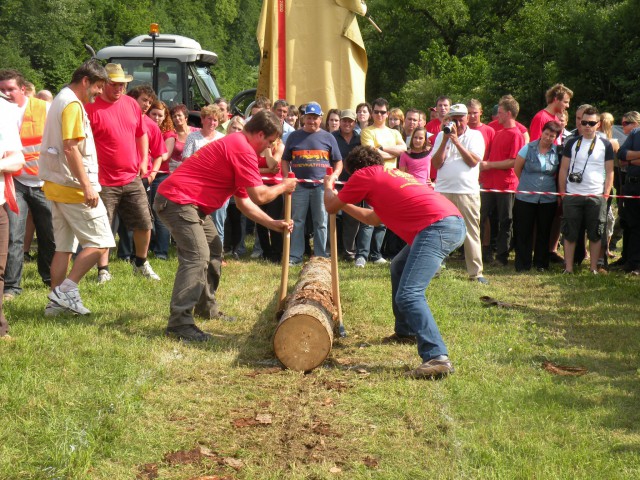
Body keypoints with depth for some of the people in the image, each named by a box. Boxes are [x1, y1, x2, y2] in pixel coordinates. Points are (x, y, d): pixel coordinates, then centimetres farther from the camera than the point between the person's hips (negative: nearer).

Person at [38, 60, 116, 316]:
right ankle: (66, 290, -8)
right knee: (99, 242, -4)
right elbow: (71, 149, -22)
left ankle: (57, 301, 13)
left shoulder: (60, 100, 17)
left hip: (55, 186, 10)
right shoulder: (73, 105, -14)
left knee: (64, 247, 12)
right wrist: (87, 186, -23)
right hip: (73, 187, -10)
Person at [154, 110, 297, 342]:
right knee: (197, 257, -19)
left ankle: (206, 307, 31)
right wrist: (283, 187, 3)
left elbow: (244, 202, 21)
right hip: (178, 199, -11)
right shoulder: (243, 149, -15)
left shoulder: (236, 145, 19)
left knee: (212, 249, 21)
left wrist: (272, 223, 18)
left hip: (191, 203, 11)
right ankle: (179, 323, -23)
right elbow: (259, 196, -16)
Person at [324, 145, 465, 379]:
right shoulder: (392, 174, 32)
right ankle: (406, 331, 41)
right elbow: (373, 218, 42)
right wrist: (344, 204, 52)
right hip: (455, 222, 9)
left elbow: (331, 207, 18)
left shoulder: (364, 175, 7)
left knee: (408, 295, -17)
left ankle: (437, 358, -28)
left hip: (437, 226, -9)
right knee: (399, 267, 30)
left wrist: (328, 186, 38)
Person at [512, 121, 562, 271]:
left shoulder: (558, 152, 0)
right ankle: (522, 264, 11)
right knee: (524, 231, 2)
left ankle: (541, 263, 20)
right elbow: (517, 168, 6)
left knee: (544, 232, 9)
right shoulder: (528, 148, -4)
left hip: (548, 198, 1)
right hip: (525, 197, -1)